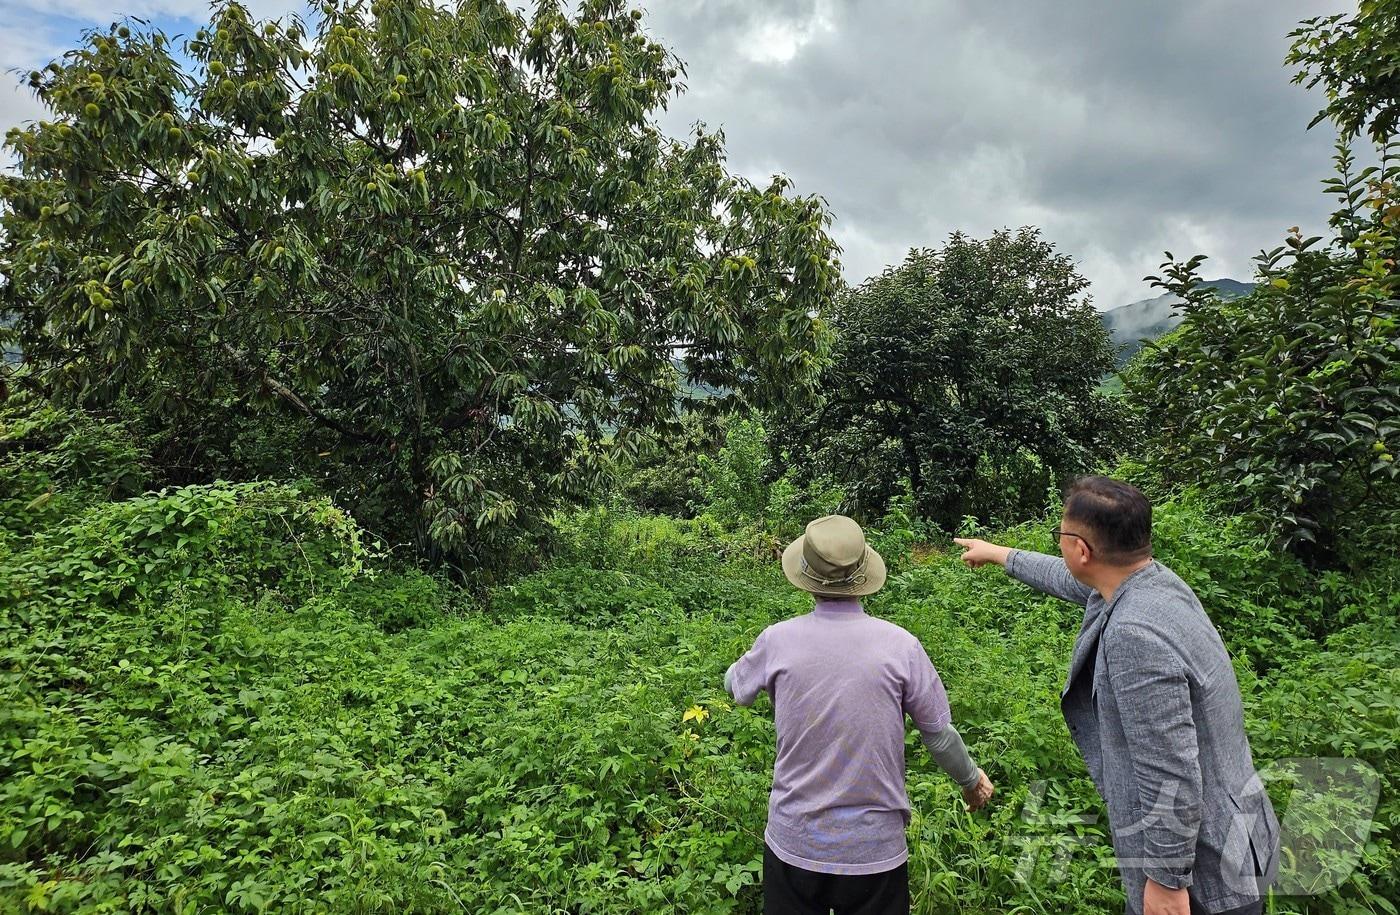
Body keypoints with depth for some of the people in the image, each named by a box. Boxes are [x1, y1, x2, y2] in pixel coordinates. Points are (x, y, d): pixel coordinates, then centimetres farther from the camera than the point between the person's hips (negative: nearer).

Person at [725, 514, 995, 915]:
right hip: (875, 850, 0)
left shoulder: (779, 640, -13)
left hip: (794, 844, 1)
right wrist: (972, 781, 18)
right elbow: (940, 735, -2)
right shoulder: (900, 645, -14)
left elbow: (735, 688, 8)